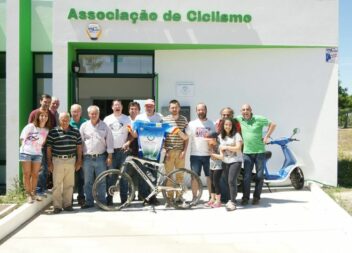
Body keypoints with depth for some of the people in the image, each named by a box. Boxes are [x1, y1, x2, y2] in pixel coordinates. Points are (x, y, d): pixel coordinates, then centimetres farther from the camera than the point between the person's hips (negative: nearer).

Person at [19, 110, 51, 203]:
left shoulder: (47, 130, 5)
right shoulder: (30, 126, -7)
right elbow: (22, 138, -1)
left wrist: (39, 146, 5)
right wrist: (24, 147, 5)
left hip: (38, 154, 4)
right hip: (26, 152, -4)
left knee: (35, 174, 8)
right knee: (27, 174, 1)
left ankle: (33, 193, 20)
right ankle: (28, 194, 8)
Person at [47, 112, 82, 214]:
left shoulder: (76, 132, 7)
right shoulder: (53, 132, -1)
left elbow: (79, 147, 11)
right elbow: (49, 148, 0)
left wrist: (79, 161, 8)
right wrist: (49, 162, -2)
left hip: (71, 161, 2)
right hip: (57, 161, -2)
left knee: (69, 184, 8)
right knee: (57, 185, 0)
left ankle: (67, 204, 19)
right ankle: (57, 206, 9)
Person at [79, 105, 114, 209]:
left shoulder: (104, 126, 3)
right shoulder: (84, 126, 5)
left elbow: (109, 141, 2)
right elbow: (80, 142, 6)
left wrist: (110, 156, -2)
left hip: (100, 158, -1)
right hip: (87, 158, 1)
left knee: (101, 181, 4)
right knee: (88, 182, 8)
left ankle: (102, 202, 15)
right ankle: (89, 202, 19)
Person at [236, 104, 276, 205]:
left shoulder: (259, 119, -6)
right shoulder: (239, 119, 3)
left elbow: (273, 124, 0)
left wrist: (267, 136, -5)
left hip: (260, 152, -1)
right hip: (247, 152, 2)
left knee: (259, 176, 4)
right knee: (246, 176, -2)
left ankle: (256, 197, 15)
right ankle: (245, 197, 6)